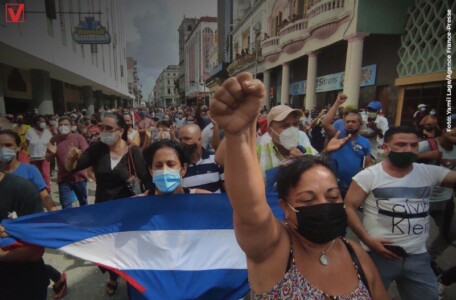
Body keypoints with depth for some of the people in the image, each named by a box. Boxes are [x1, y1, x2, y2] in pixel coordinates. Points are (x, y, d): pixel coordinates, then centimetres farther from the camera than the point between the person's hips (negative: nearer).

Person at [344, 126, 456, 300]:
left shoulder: (430, 173, 2)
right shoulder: (368, 176, -8)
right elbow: (348, 207, -9)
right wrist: (368, 240, -17)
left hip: (418, 256, 4)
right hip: (379, 254, -3)